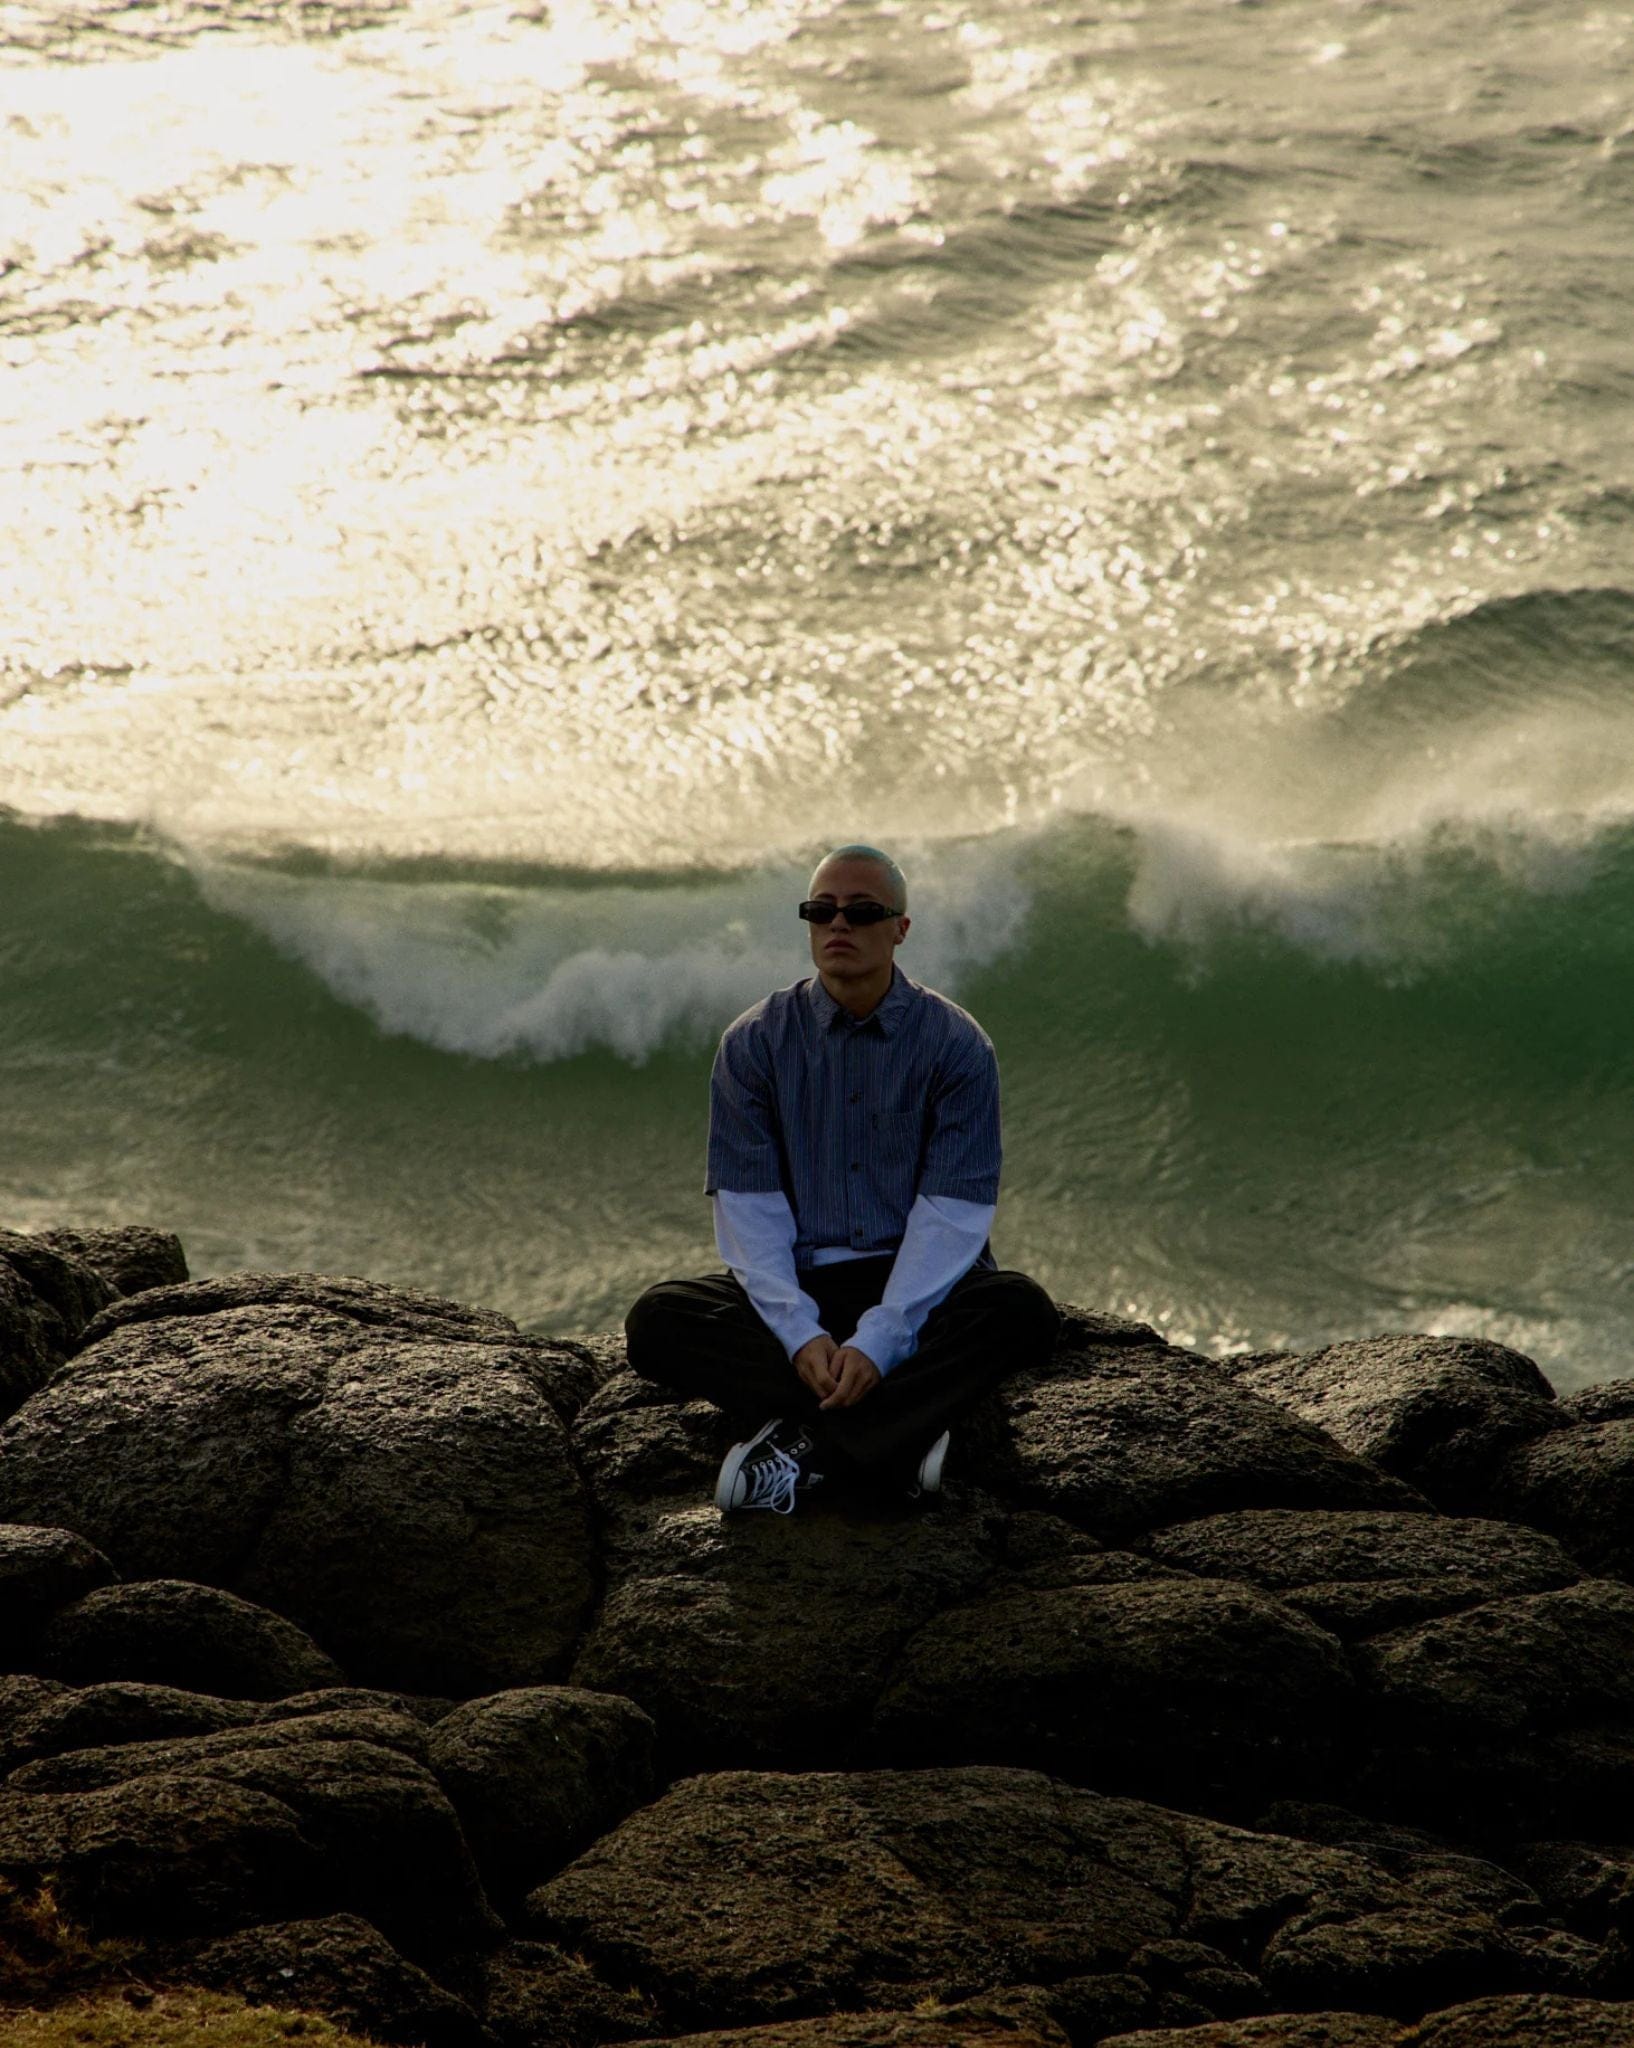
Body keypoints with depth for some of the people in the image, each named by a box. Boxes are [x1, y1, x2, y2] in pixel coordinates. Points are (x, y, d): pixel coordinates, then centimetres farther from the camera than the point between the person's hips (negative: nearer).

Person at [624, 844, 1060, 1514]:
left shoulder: (955, 1045, -4)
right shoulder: (753, 1044, 1)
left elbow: (951, 1213, -12)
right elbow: (748, 1206, -6)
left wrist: (877, 1341, -25)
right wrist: (799, 1334, -22)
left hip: (917, 1288, -1)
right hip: (795, 1287, 1)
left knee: (1022, 1310, -31)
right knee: (656, 1320, -25)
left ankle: (805, 1444, -32)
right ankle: (901, 1438, -31)